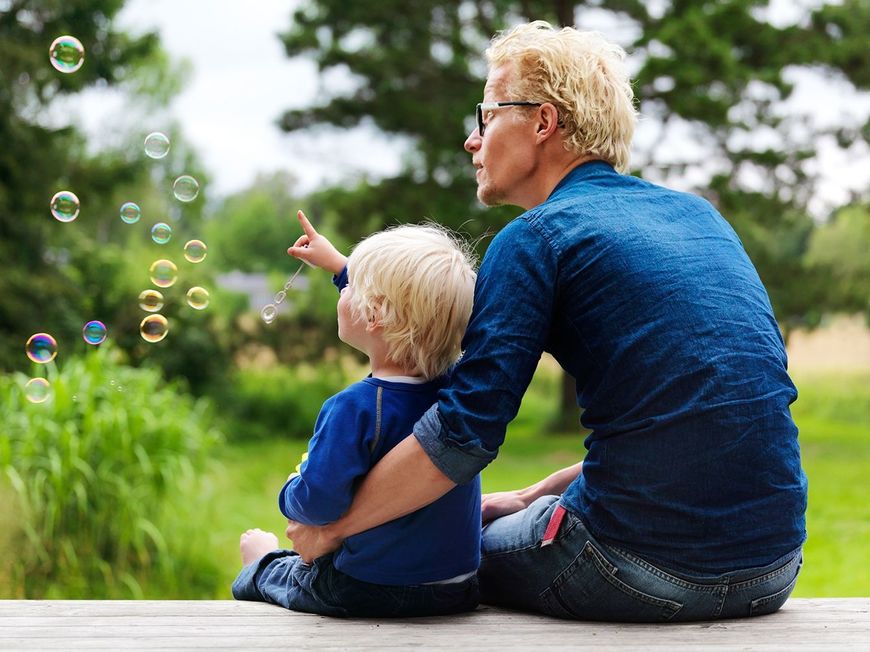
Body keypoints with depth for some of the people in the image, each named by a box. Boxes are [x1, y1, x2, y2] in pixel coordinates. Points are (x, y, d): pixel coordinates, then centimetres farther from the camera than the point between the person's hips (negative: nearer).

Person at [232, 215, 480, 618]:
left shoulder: (354, 408, -28)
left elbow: (317, 502, -29)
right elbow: (404, 307, 12)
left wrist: (291, 491, -4)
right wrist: (338, 264, 26)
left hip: (366, 592, -5)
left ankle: (261, 568, 57)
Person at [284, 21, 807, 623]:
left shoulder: (537, 239, -7)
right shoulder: (697, 214, 15)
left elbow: (462, 433, -13)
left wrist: (331, 527, 0)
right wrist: (536, 496, 23)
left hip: (650, 571, -7)